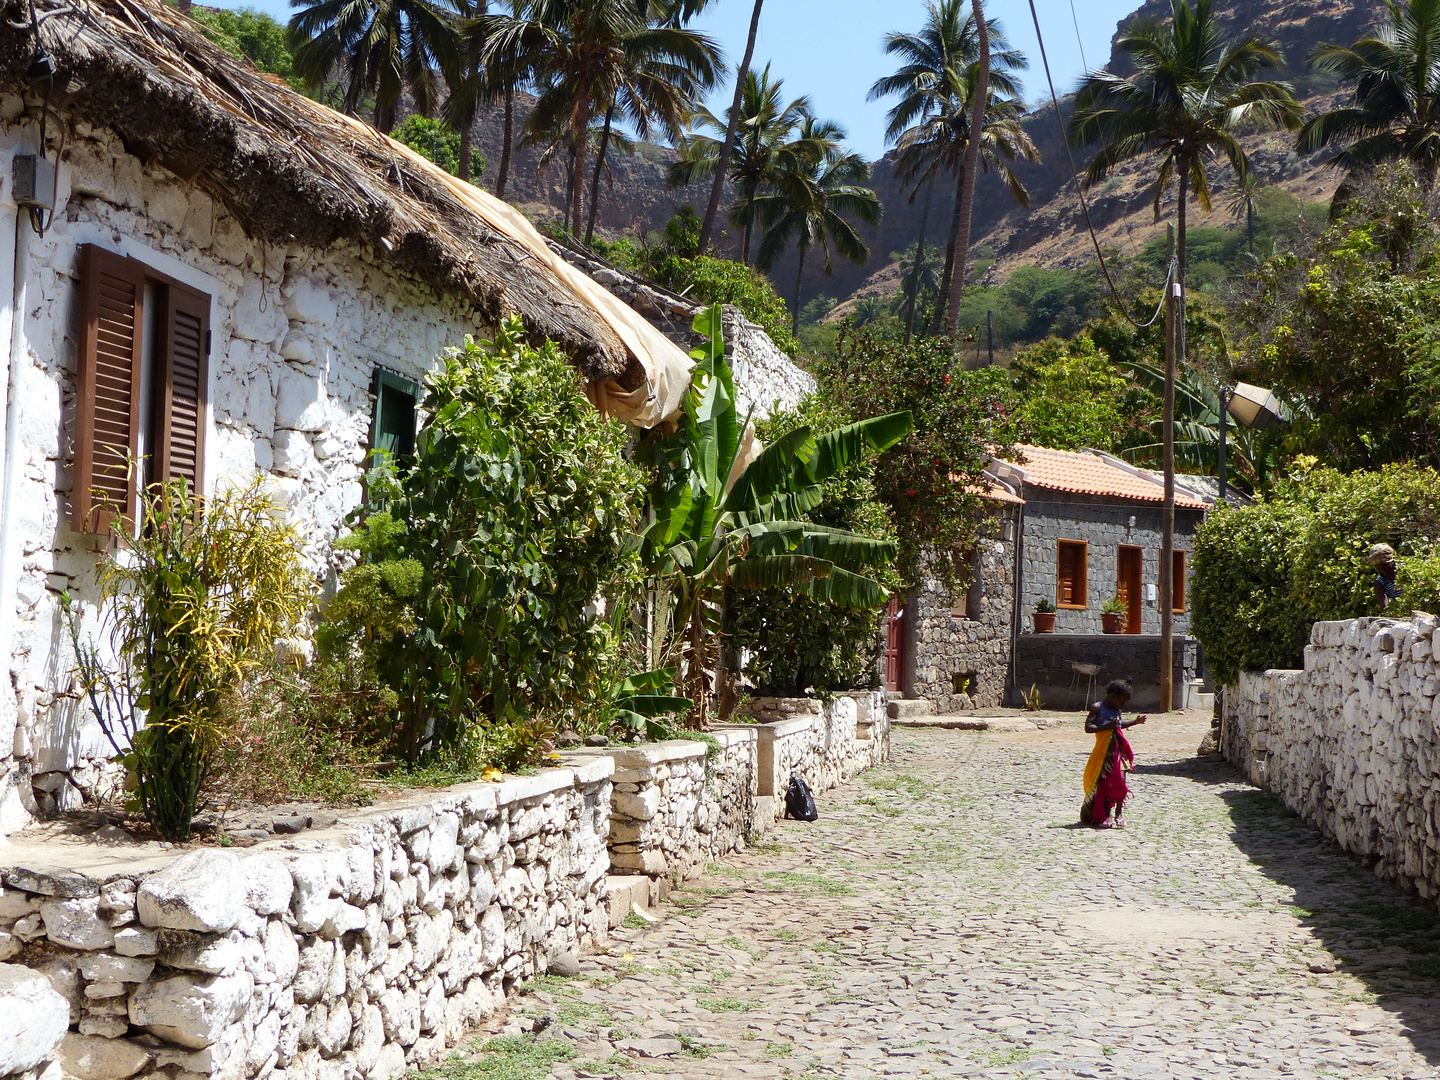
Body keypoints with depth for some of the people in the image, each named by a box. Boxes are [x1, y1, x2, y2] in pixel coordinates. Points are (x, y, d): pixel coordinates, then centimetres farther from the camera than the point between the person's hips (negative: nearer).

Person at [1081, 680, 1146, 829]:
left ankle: (1118, 815, 11)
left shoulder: (1116, 711, 12)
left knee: (1120, 783, 1)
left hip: (1118, 750, 6)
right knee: (1106, 784, -4)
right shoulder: (1097, 708, -9)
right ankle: (1105, 816, 4)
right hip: (1103, 753, -6)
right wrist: (1107, 727, -25)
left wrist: (1135, 722, 21)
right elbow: (1088, 727, -17)